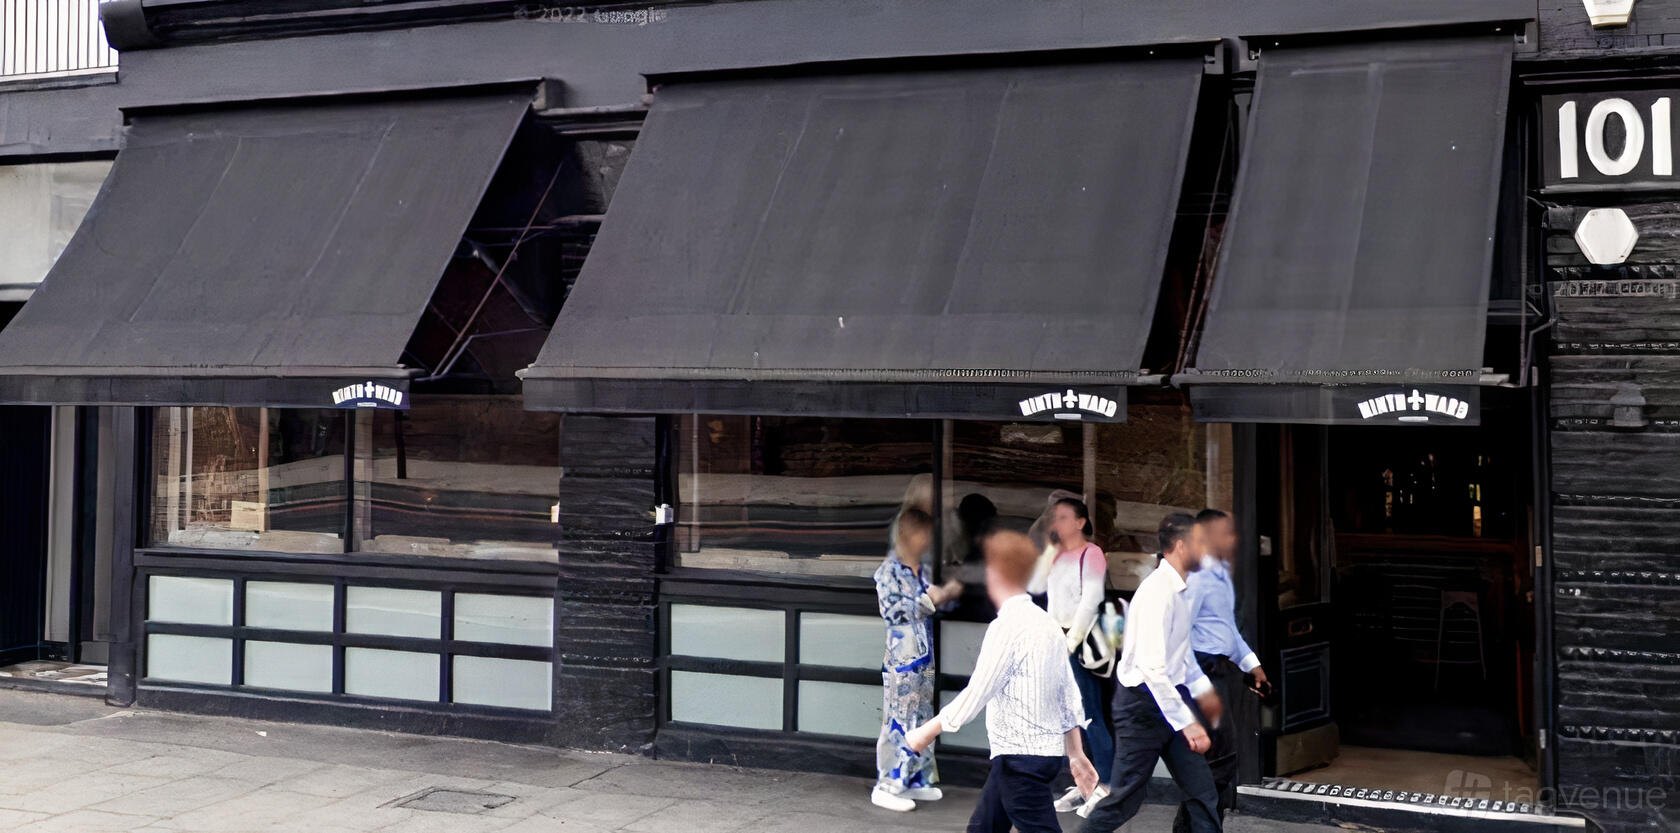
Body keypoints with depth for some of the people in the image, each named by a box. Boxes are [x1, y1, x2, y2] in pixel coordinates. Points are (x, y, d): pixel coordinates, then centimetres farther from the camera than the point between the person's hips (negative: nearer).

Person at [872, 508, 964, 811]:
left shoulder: (921, 568, 12)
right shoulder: (889, 570, -12)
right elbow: (892, 609, -19)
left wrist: (946, 594, 4)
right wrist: (930, 599, -20)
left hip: (924, 655, 8)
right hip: (902, 655, -8)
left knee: (920, 718, 13)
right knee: (899, 720, -5)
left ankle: (915, 780, 22)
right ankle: (886, 786, 1)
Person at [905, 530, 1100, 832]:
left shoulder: (1006, 626, -17)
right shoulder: (1046, 623, 10)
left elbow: (977, 692, -17)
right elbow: (1069, 695, 13)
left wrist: (929, 730, -6)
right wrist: (1077, 754, 18)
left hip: (1021, 756, -9)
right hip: (1047, 750, 9)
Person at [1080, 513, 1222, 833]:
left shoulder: (1178, 589, 9)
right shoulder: (1158, 592, -22)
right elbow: (1153, 668, -28)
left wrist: (1202, 687, 17)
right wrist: (1187, 723, -27)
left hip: (1174, 696, 9)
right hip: (1145, 702, -9)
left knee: (1202, 794, 7)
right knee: (1125, 799, 0)